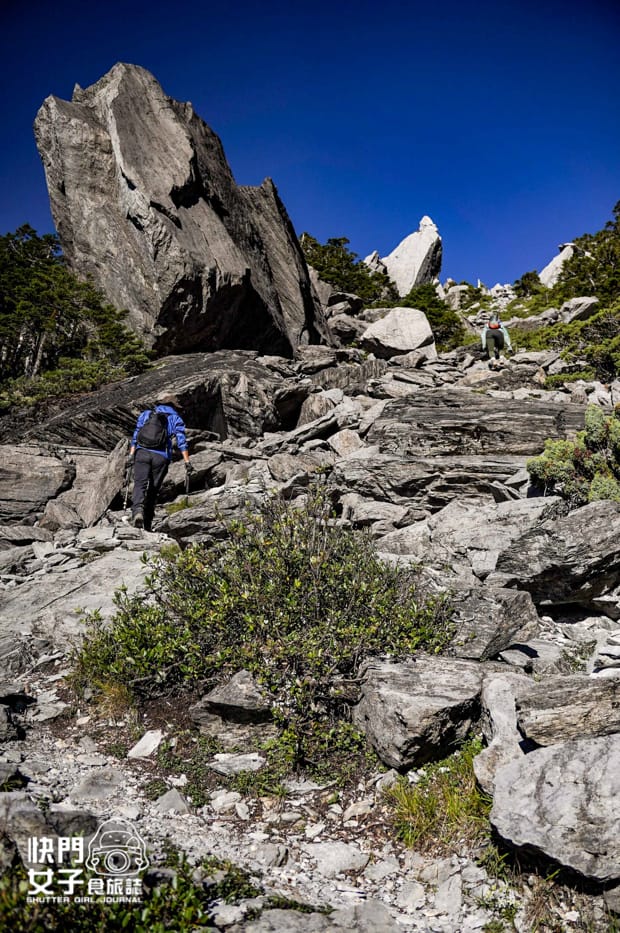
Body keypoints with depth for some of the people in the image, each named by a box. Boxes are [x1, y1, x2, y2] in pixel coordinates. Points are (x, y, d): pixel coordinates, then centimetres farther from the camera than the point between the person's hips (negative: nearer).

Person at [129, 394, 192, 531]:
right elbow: (182, 442, 2)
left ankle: (138, 510, -35)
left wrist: (131, 455, 12)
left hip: (142, 453, 1)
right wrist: (187, 461, 2)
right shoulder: (176, 418, 11)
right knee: (153, 489, 8)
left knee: (140, 484, -8)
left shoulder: (145, 414, 17)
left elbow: (135, 436, 12)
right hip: (161, 457, 0)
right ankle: (147, 523, 10)